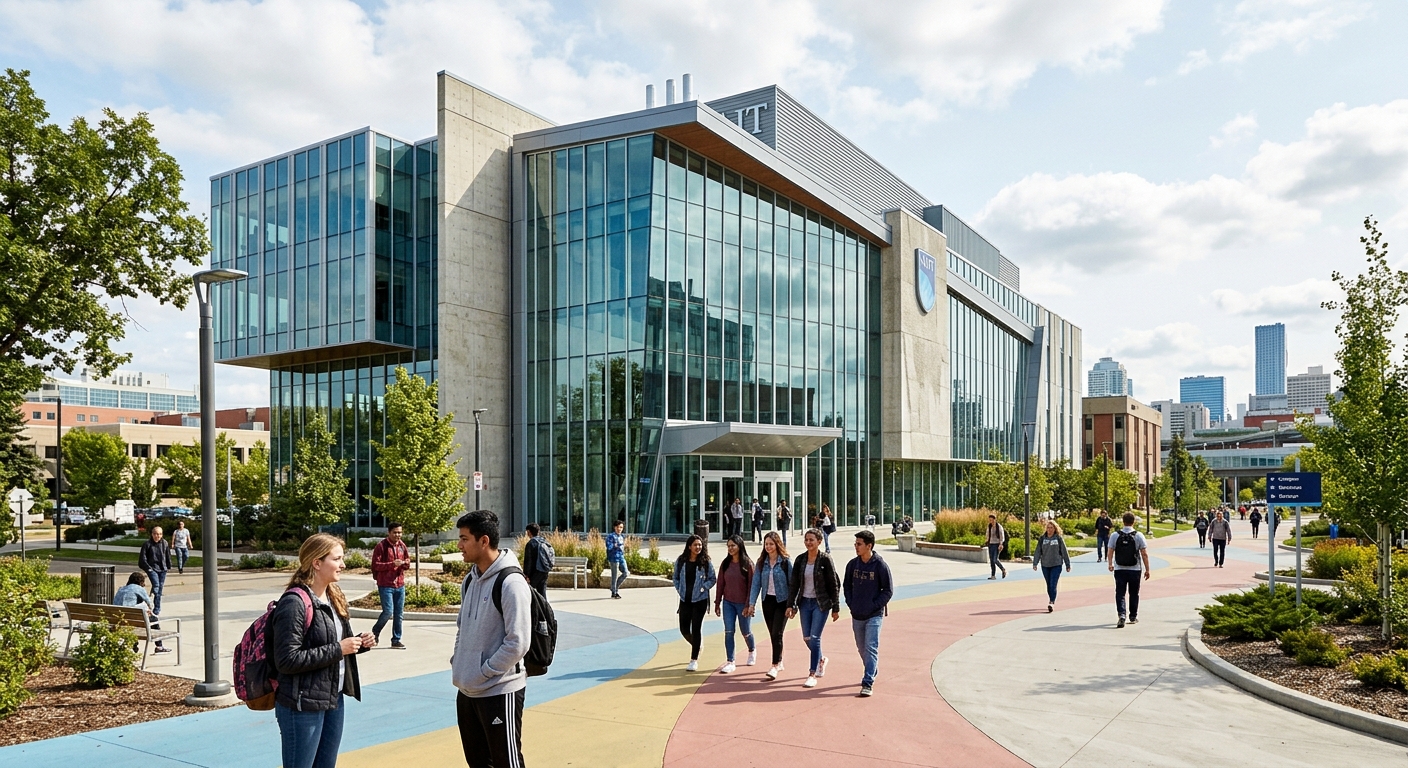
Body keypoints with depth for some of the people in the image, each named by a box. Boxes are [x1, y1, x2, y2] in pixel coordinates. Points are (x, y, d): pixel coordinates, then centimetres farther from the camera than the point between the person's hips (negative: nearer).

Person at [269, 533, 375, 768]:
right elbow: (287, 660, -24)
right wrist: (337, 650, -23)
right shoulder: (294, 603, -19)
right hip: (302, 705, -9)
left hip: (333, 699, 9)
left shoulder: (333, 596, 9)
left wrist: (360, 643, 0)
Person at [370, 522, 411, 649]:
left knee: (399, 614, 6)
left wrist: (406, 563, -6)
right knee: (388, 612, -10)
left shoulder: (402, 545, 10)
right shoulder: (381, 546, -8)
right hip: (385, 585, -6)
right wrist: (392, 564, -22)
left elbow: (407, 562, 18)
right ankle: (375, 632, 16)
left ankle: (396, 640, 16)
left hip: (400, 585, 6)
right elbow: (375, 565, -12)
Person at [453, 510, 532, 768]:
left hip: (499, 691, -8)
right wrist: (457, 663, 7)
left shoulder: (511, 582, -20)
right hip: (467, 690, 9)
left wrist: (483, 674, -16)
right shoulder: (470, 579, 8)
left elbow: (518, 643, -23)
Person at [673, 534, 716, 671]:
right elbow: (676, 578, 11)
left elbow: (712, 579, 1)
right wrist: (680, 590, -1)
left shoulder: (705, 562, -6)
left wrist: (703, 588, -11)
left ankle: (694, 660, 7)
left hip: (700, 600, -3)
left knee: (696, 628, -2)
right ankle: (697, 645, 39)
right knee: (684, 629, 7)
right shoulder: (681, 561, 0)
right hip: (685, 600, 3)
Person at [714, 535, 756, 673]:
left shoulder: (747, 564, -10)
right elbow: (720, 584, 5)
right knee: (728, 632, -2)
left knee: (746, 632, 11)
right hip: (728, 603, 3)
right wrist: (717, 603, 5)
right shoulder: (725, 564, 1)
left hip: (742, 604, -3)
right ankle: (730, 662, 3)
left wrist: (748, 605, -13)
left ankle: (752, 650, 41)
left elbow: (751, 586, -10)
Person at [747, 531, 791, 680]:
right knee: (772, 634, 12)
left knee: (777, 634, -10)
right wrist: (751, 603, -4)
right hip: (767, 601, 4)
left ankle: (775, 666, -7)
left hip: (782, 601, -4)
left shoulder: (785, 562, -8)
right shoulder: (761, 562, 3)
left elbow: (791, 584, -6)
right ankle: (779, 662, 26)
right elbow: (756, 583, 3)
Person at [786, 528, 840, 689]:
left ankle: (812, 674, 1)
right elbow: (794, 584, 7)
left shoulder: (825, 559, -9)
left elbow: (834, 585, -6)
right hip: (805, 602, 5)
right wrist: (790, 604, 2)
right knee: (807, 638, 10)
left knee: (814, 638, -8)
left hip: (821, 603, -5)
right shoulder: (800, 560, 3)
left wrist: (836, 608, -7)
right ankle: (821, 659, 38)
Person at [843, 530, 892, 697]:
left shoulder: (880, 565, -11)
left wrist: (874, 606, -12)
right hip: (856, 616, 5)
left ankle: (868, 683, -10)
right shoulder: (852, 564, 2)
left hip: (874, 616, -5)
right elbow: (846, 586, 14)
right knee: (862, 648, 16)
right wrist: (851, 604, 2)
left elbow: (888, 590, -6)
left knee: (871, 648, -10)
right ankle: (872, 672, 38)